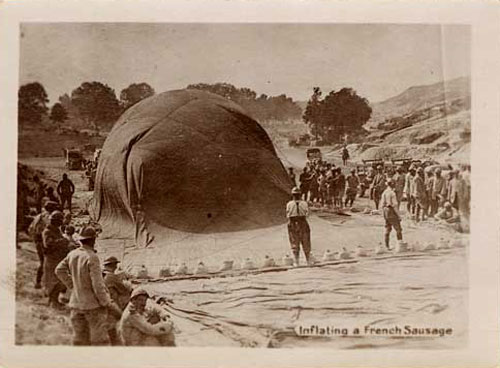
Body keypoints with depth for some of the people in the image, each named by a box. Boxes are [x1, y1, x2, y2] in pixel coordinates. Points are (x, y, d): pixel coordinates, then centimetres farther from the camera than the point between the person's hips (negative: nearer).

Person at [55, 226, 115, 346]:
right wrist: (106, 302, -9)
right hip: (93, 304, -6)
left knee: (79, 338, 15)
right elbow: (98, 283, -21)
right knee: (99, 339, 3)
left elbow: (59, 270, 14)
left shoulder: (72, 254, -1)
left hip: (76, 303, 7)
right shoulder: (92, 257, -21)